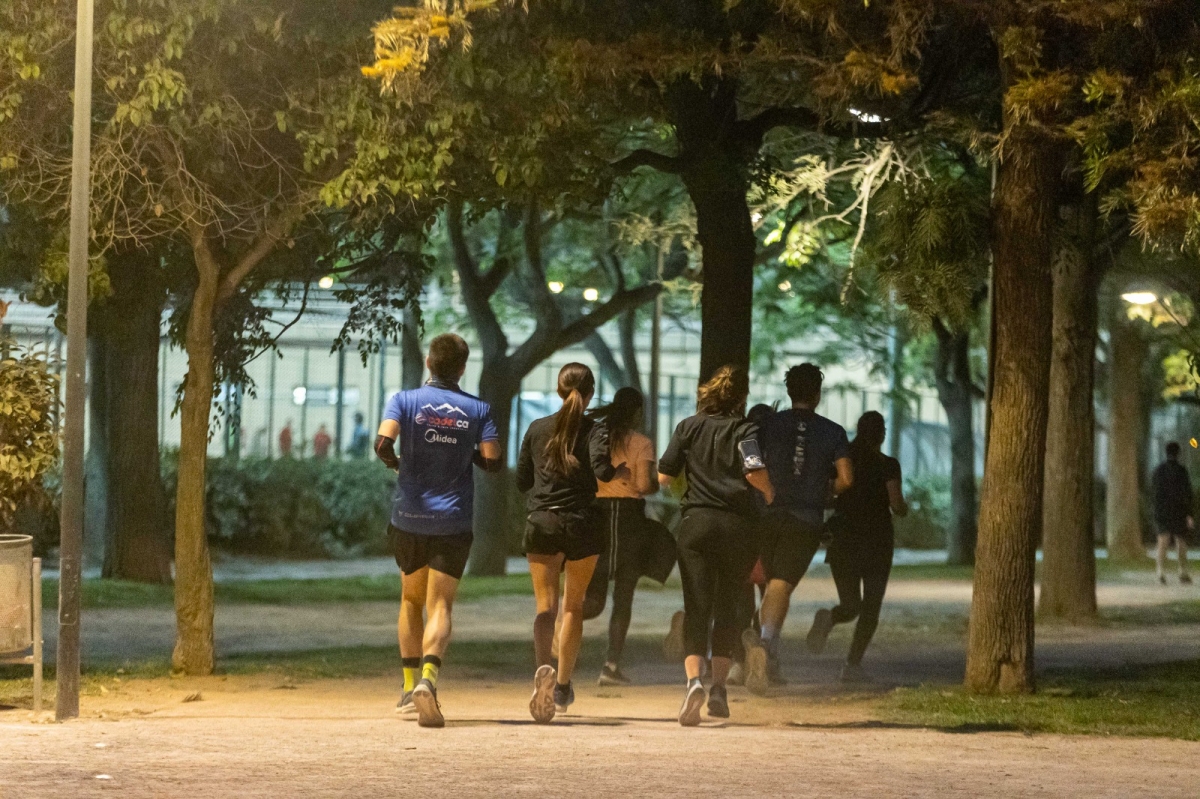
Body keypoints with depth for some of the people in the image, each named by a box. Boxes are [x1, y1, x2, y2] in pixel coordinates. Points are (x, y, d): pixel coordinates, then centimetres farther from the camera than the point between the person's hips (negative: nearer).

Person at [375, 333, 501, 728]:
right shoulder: (477, 410, 2)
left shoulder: (405, 400, -1)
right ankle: (428, 678, -29)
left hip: (408, 517, 1)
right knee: (440, 606, -4)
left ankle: (410, 687, 20)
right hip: (453, 523, -1)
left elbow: (383, 442, -17)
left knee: (411, 600, 20)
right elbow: (492, 460, -6)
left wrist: (392, 459, 5)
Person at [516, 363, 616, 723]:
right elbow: (602, 468, -23)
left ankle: (543, 668, -29)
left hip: (541, 523, 1)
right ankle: (563, 686, 20)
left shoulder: (537, 429, 5)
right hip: (582, 524, -1)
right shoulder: (594, 429, -5)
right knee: (573, 606, 14)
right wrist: (616, 471, -2)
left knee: (546, 605, 0)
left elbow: (521, 481, 10)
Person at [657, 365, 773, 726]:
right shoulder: (744, 429, -2)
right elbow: (755, 472, -17)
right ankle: (719, 686, 9)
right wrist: (770, 495, 3)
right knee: (727, 605, 14)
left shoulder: (689, 427, 6)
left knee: (696, 607, -3)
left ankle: (694, 679, -24)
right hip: (739, 524, -1)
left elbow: (663, 477, 5)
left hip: (696, 522, 1)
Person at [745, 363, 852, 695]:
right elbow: (846, 479, -3)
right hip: (806, 520, -1)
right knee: (781, 587, -5)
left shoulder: (769, 425, 3)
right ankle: (765, 640, -31)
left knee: (773, 585, 17)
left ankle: (770, 660, 16)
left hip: (770, 514, 1)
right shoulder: (833, 432, 3)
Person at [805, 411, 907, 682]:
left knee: (850, 605, 12)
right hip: (876, 540, -3)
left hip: (842, 538, 3)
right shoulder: (887, 465, -7)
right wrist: (904, 507, 10)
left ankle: (827, 618, -23)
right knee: (871, 606, 6)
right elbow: (897, 506, -12)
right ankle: (853, 664, -7)